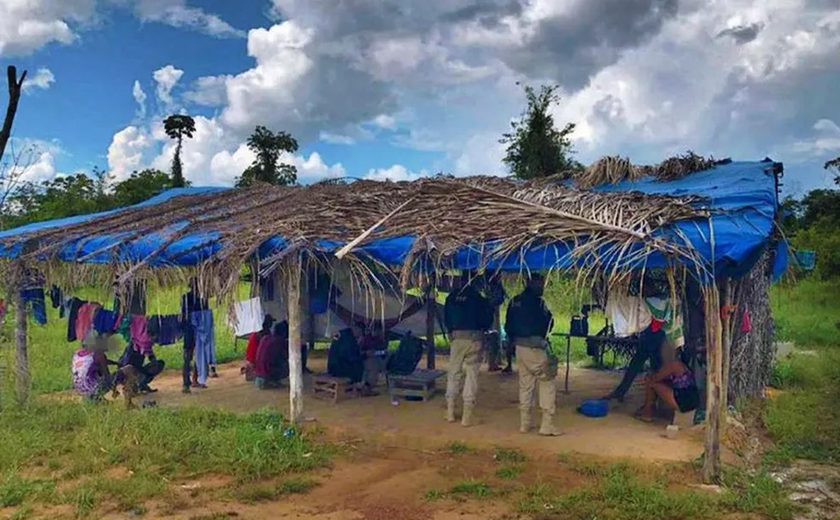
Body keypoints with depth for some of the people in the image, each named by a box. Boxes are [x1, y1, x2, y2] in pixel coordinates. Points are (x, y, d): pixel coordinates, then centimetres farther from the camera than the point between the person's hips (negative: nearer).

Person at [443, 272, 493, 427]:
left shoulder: (452, 297, 5)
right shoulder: (478, 297, 0)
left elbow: (446, 318, 10)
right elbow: (488, 318, 1)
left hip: (457, 337, 2)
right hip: (474, 337, -2)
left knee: (454, 372, 13)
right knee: (472, 374, 0)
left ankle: (450, 411, 17)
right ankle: (467, 416, -1)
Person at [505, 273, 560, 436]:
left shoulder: (515, 302, 10)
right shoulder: (536, 301, -13)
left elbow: (508, 326, 12)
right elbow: (547, 322, -14)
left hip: (520, 347, 8)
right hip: (535, 347, -8)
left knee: (525, 384, 14)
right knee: (548, 383, 0)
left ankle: (524, 424, 18)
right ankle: (547, 425, -4)